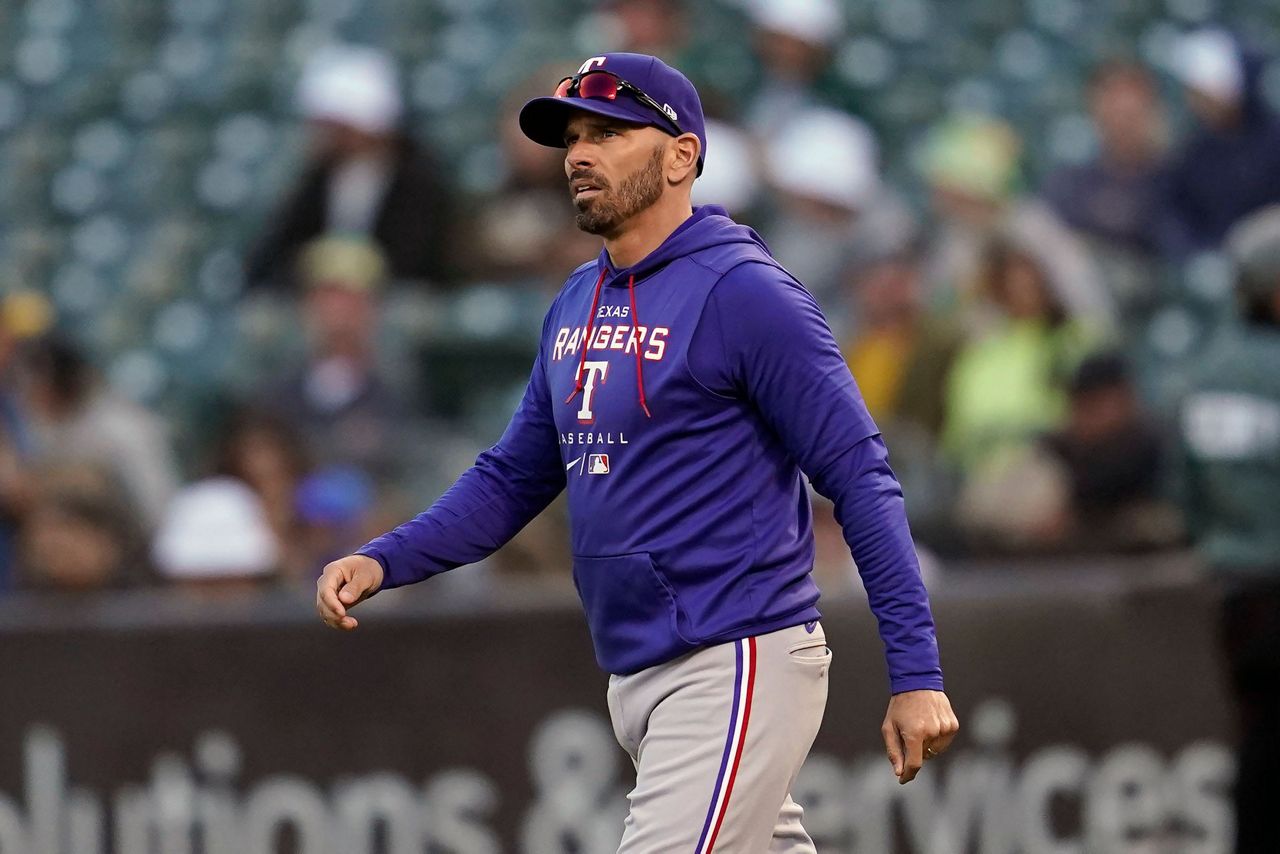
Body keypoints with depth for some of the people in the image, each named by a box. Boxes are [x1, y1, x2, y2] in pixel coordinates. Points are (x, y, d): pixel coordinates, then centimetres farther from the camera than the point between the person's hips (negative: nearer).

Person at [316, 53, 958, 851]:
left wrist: (917, 673, -20)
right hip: (636, 676, 8)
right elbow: (512, 477, 19)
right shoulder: (577, 304, 13)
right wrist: (383, 562, 2)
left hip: (736, 667, -8)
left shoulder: (744, 292, -12)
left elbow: (861, 479, -14)